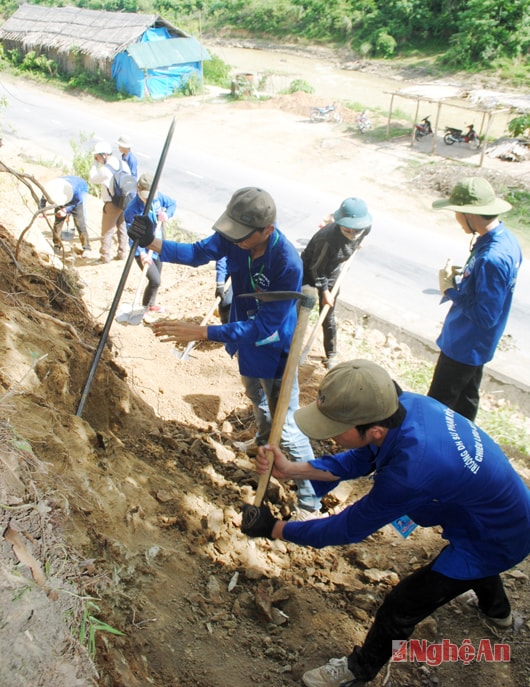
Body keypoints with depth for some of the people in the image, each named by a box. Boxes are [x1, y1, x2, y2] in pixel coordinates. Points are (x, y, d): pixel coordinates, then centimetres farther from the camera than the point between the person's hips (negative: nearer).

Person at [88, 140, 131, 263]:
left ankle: (105, 256, 11)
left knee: (107, 231, 5)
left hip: (112, 204, -7)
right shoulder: (123, 164, 1)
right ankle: (122, 253, 24)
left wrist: (95, 163, -1)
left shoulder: (105, 170, -20)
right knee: (122, 228, 16)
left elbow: (91, 179, -4)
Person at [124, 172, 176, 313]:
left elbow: (172, 204, 8)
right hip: (143, 250, -6)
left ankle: (151, 304, 44)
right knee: (155, 280, -15)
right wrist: (141, 253, -39)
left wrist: (167, 214, -13)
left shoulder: (158, 197, -11)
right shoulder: (132, 210, -26)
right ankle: (144, 309, 8)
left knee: (157, 279, 20)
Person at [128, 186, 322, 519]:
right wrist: (154, 243, -29)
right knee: (255, 396, 34)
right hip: (246, 337, 8)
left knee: (287, 429, -1)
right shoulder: (236, 236, -21)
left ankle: (311, 501, 19)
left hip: (275, 351, -7)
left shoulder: (288, 265, -39)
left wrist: (200, 332, -42)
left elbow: (263, 328, -37)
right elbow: (199, 252, -10)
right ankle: (264, 439, 66)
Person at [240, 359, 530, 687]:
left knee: (400, 608, 5)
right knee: (469, 553, 38)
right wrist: (292, 470, -17)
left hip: (497, 541, -7)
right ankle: (497, 609, 71)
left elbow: (350, 528, -26)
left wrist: (275, 529, -16)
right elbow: (360, 459, -7)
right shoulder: (404, 403, -23)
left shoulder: (409, 472, -43)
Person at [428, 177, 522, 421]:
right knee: (466, 400, 26)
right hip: (475, 346, 10)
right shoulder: (505, 238, -2)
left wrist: (451, 289, -20)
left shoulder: (492, 259, -33)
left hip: (463, 347, -10)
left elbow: (485, 316, -29)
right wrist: (463, 278, -4)